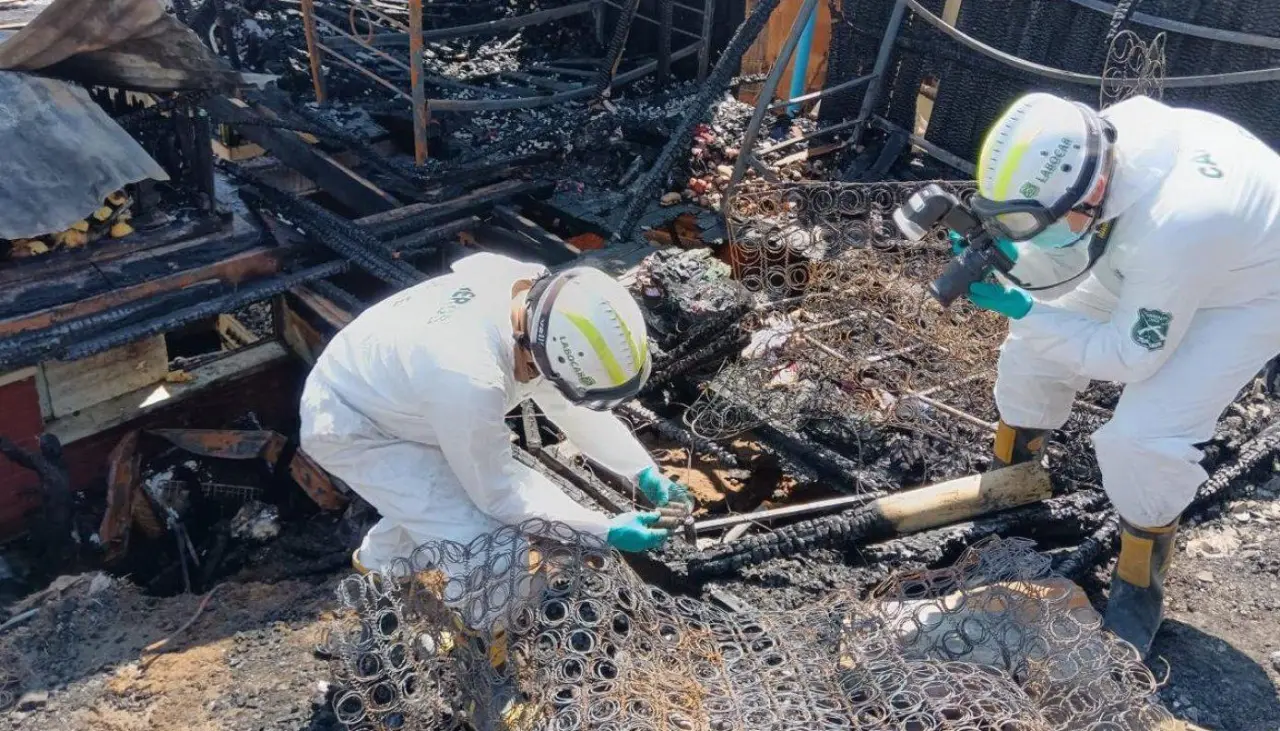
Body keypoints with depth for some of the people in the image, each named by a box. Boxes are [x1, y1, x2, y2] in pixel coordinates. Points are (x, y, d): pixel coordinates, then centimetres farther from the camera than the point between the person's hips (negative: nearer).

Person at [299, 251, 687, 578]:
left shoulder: (533, 293, -19)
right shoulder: (472, 382, -42)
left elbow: (569, 404, -1)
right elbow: (498, 492, -23)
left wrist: (647, 473, -2)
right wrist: (604, 530, -19)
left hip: (380, 382, 8)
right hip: (348, 427, -8)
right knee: (479, 544, -16)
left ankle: (379, 559, 42)